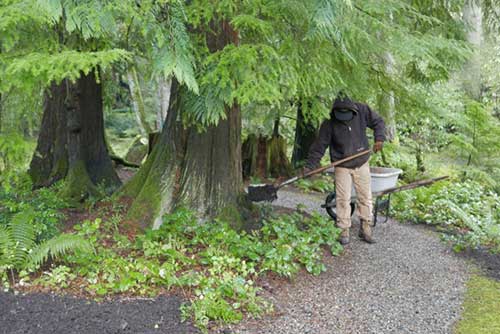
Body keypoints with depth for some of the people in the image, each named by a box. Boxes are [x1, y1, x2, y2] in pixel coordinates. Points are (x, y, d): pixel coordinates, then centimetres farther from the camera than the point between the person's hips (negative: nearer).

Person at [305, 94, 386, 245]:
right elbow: (319, 145, -12)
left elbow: (378, 122, 4)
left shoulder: (362, 110, -10)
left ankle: (365, 229, 20)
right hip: (342, 167, -2)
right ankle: (344, 231, 9)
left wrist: (379, 138, -14)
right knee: (343, 199, -3)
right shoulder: (329, 123, -15)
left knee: (365, 197, 7)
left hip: (362, 164, 2)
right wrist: (310, 166, -17)